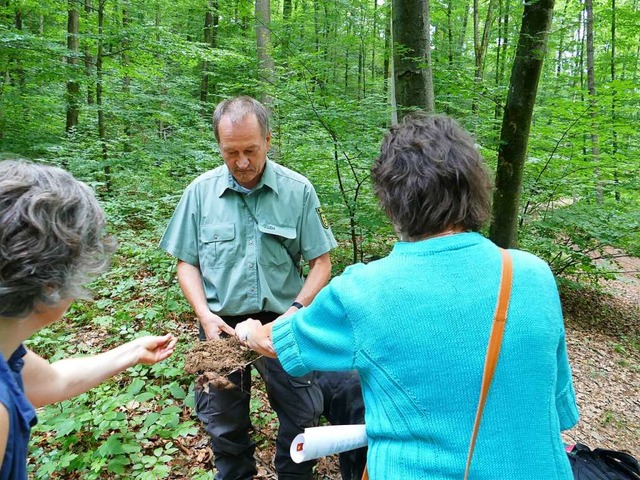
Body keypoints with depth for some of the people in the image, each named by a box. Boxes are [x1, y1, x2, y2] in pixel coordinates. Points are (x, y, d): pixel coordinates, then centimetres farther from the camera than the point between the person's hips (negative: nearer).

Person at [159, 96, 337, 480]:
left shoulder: (298, 190, -7)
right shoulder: (200, 191, -3)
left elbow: (321, 262, -4)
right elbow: (187, 262, 2)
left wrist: (296, 310, -17)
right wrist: (205, 316, -11)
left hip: (282, 321, -1)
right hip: (222, 323, 2)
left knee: (303, 415, 7)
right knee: (224, 423, 17)